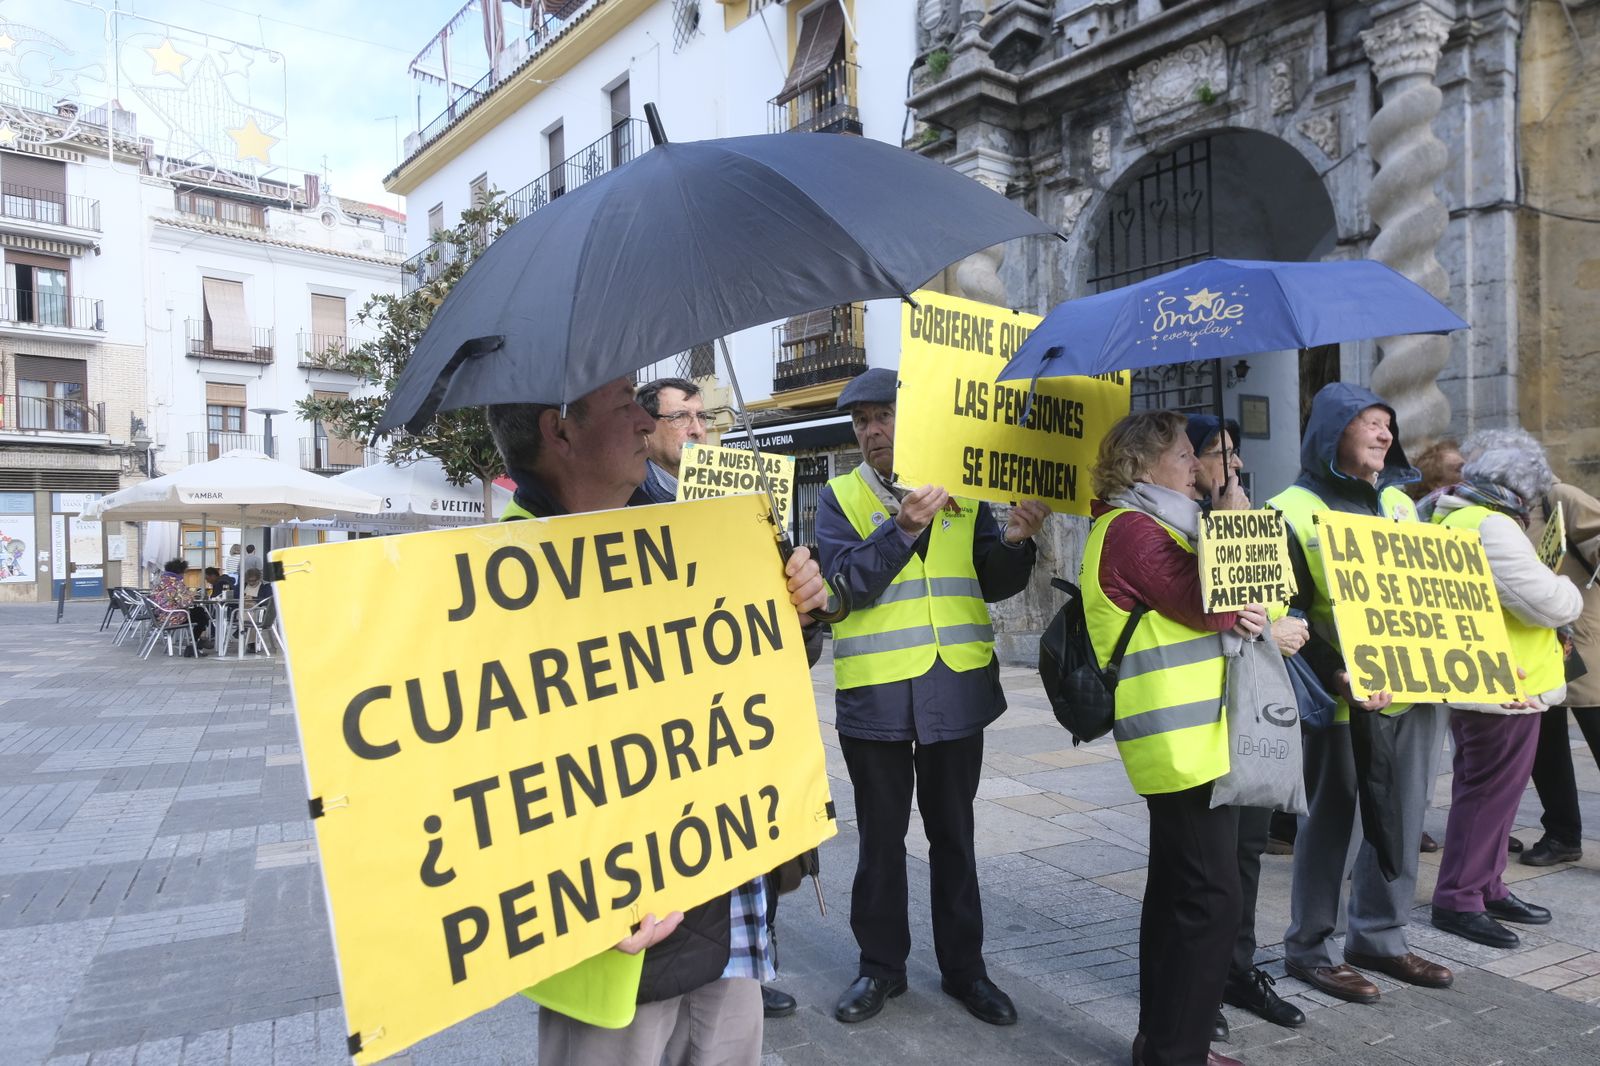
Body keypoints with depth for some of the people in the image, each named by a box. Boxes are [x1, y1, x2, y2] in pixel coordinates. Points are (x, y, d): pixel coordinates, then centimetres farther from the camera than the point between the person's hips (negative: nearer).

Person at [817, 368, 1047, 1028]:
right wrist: (903, 528, -25)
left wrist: (1013, 542, -13)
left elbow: (994, 585, 6)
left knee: (953, 833, 14)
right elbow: (848, 584, -13)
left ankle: (964, 966, 30)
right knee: (881, 838, 12)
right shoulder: (839, 497, 0)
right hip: (875, 693, -1)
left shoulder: (961, 490, 6)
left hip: (955, 688, 2)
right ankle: (881, 965, 29)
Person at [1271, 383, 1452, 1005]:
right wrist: (1336, 676, -25)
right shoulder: (1292, 511, -8)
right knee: (1332, 820, 2)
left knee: (1402, 817, 13)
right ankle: (1309, 948, 16)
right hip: (1347, 697, -7)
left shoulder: (1399, 502, 15)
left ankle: (1379, 938, 29)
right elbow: (1288, 614, -14)